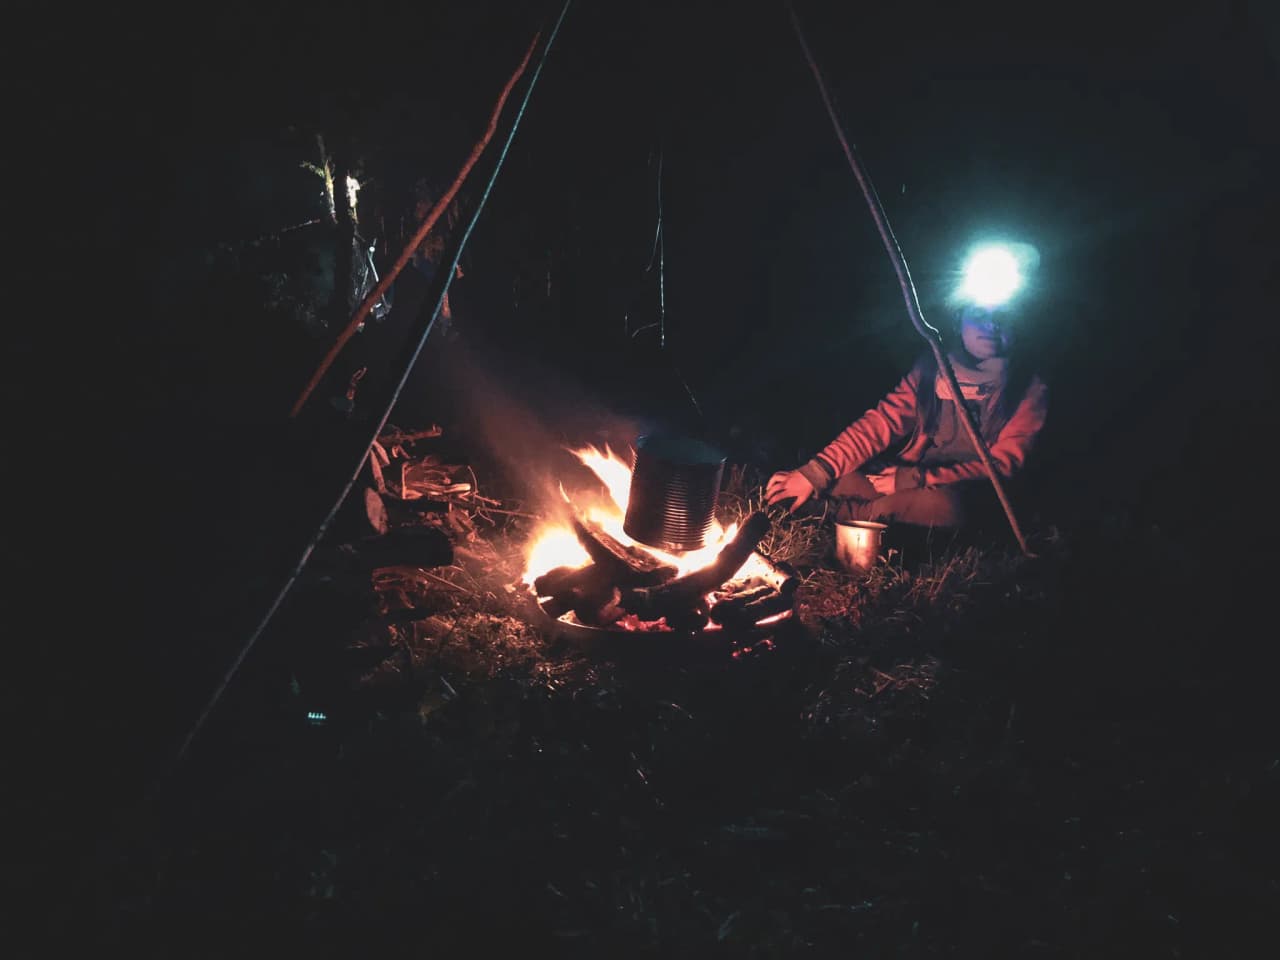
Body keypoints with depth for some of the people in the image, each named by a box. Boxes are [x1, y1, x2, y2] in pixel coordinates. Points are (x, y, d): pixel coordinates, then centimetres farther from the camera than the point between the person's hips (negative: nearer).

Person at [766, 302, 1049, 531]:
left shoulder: (1028, 391, -6)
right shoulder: (930, 367, 2)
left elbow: (1001, 464, -14)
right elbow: (882, 422, -5)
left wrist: (914, 479, -25)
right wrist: (815, 473, -20)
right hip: (904, 478, 2)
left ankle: (846, 515, -17)